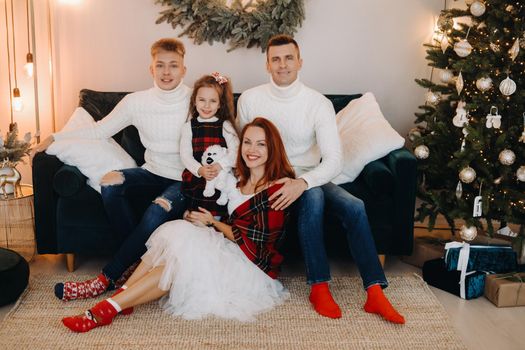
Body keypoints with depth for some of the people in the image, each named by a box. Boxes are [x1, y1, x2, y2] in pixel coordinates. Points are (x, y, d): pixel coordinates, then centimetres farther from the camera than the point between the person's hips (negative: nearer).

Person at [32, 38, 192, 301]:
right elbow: (99, 131, 5)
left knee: (157, 212, -32)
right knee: (110, 185, -25)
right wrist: (55, 137, 0)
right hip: (153, 173, 4)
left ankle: (107, 279, -17)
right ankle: (140, 258, -10)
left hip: (186, 180, -3)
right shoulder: (136, 102, 0)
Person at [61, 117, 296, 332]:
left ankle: (110, 308, -26)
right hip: (229, 254, 7)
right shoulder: (240, 179, 11)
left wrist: (213, 223, -2)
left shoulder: (278, 188, -12)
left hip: (254, 267, -7)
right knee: (176, 231, -19)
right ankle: (120, 295, -25)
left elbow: (252, 242, -13)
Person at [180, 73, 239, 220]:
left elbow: (235, 150, -8)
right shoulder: (189, 127, 7)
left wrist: (219, 165, -24)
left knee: (216, 216, -2)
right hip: (195, 179, 1)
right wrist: (200, 170, -18)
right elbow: (185, 155, -1)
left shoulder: (225, 126, 3)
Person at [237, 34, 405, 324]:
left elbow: (334, 161, -17)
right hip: (269, 179, -1)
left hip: (308, 178, 2)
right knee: (313, 197, -33)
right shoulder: (249, 99, -4)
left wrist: (302, 182, -33)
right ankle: (319, 287, -25)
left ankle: (375, 293, -19)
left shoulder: (319, 104, -8)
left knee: (354, 207, -24)